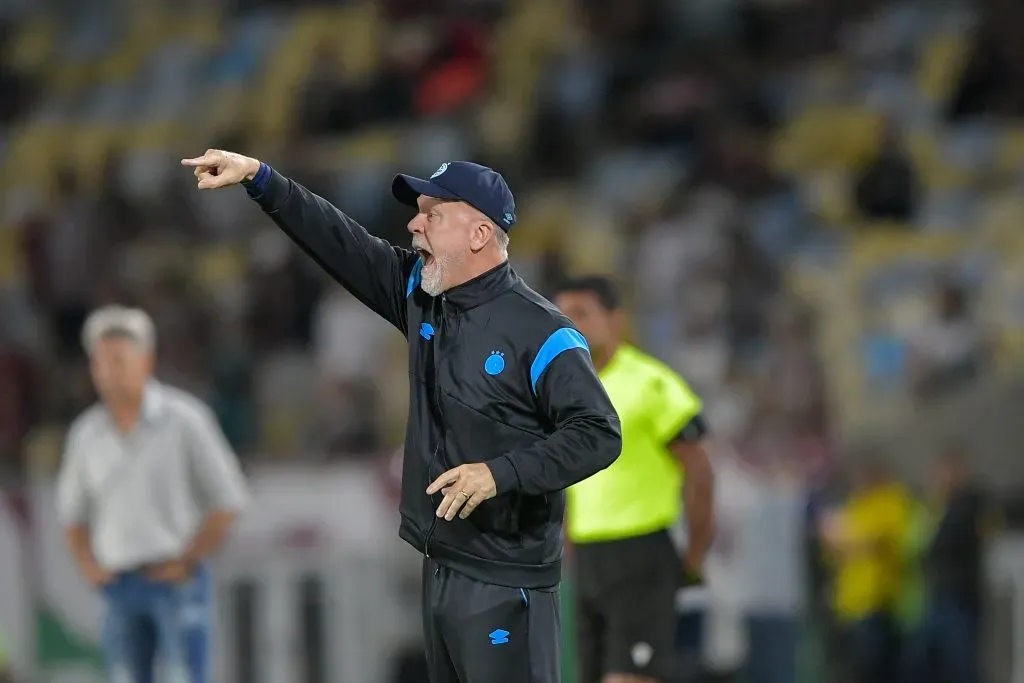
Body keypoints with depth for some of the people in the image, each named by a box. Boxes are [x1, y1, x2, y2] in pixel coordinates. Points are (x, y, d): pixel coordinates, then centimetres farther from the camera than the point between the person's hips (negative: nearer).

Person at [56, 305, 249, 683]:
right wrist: (89, 566, 6)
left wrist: (186, 563, -7)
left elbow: (228, 500, -3)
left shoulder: (183, 419, -4)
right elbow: (72, 513, 22)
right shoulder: (86, 433, 8)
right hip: (120, 586, 4)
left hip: (177, 581, -4)